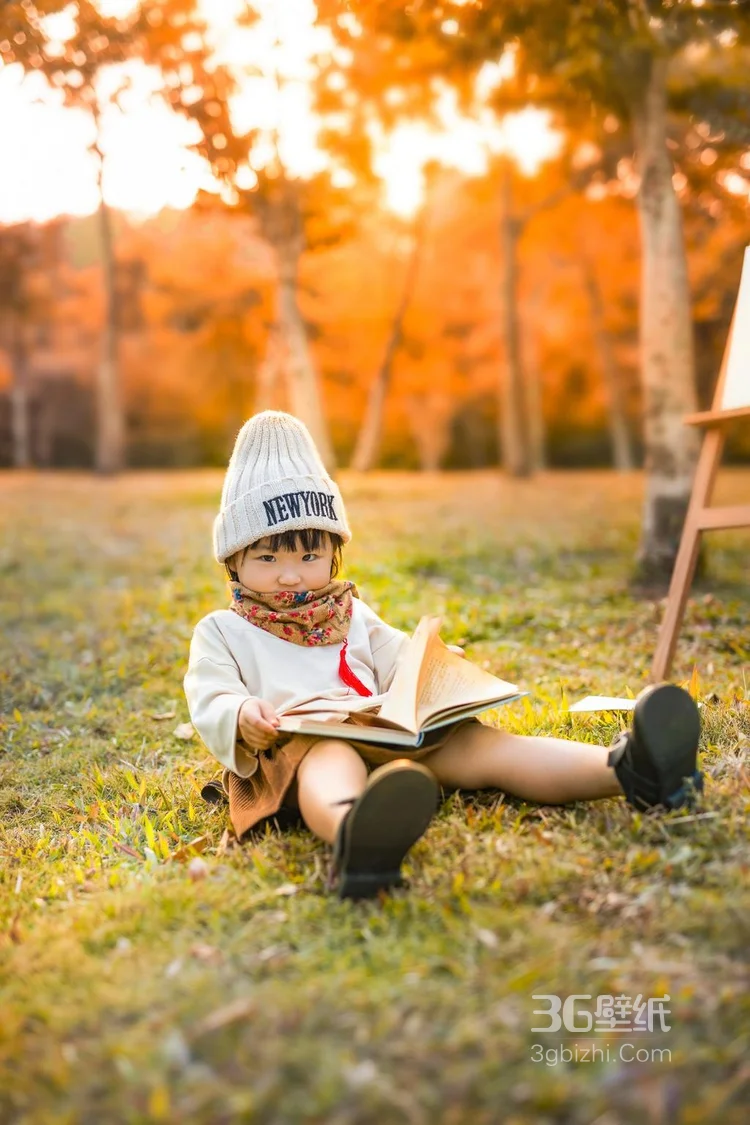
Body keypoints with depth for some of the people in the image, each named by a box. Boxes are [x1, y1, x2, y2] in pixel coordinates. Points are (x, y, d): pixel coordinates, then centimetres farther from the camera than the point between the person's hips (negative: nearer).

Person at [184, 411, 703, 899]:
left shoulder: (353, 616, 30)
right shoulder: (222, 632, 17)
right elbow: (209, 702, 4)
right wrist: (240, 715, -20)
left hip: (391, 735, 4)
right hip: (298, 748, -4)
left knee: (472, 742, -21)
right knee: (331, 757, -40)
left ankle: (627, 769, -43)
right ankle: (352, 834, -78)